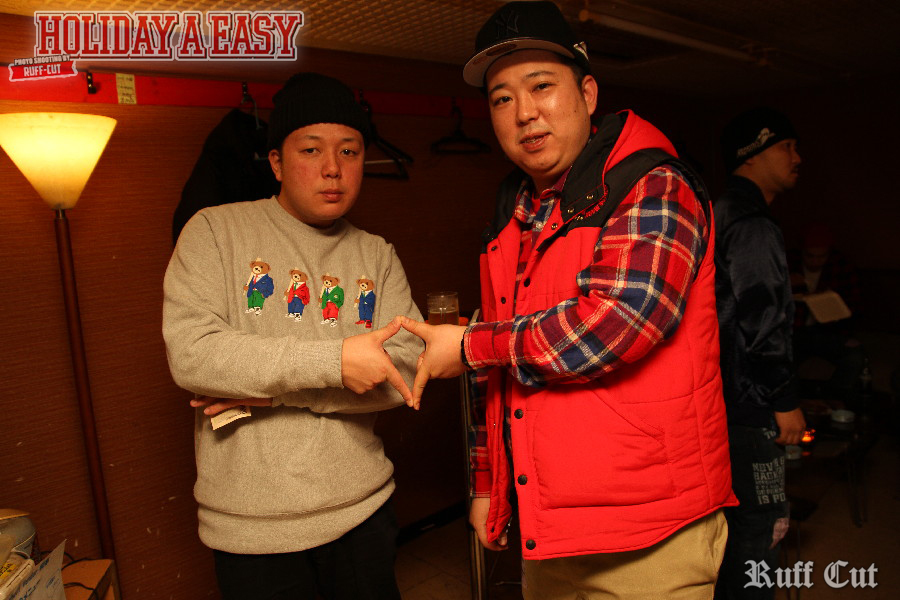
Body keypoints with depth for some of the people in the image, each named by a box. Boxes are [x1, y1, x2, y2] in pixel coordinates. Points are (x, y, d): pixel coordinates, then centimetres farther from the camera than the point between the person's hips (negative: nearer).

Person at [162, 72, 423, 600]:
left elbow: (406, 369, -7)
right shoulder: (216, 232, -4)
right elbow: (190, 354, -17)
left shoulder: (378, 255, 3)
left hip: (363, 506, 3)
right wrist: (333, 359, -22)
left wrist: (272, 390, -15)